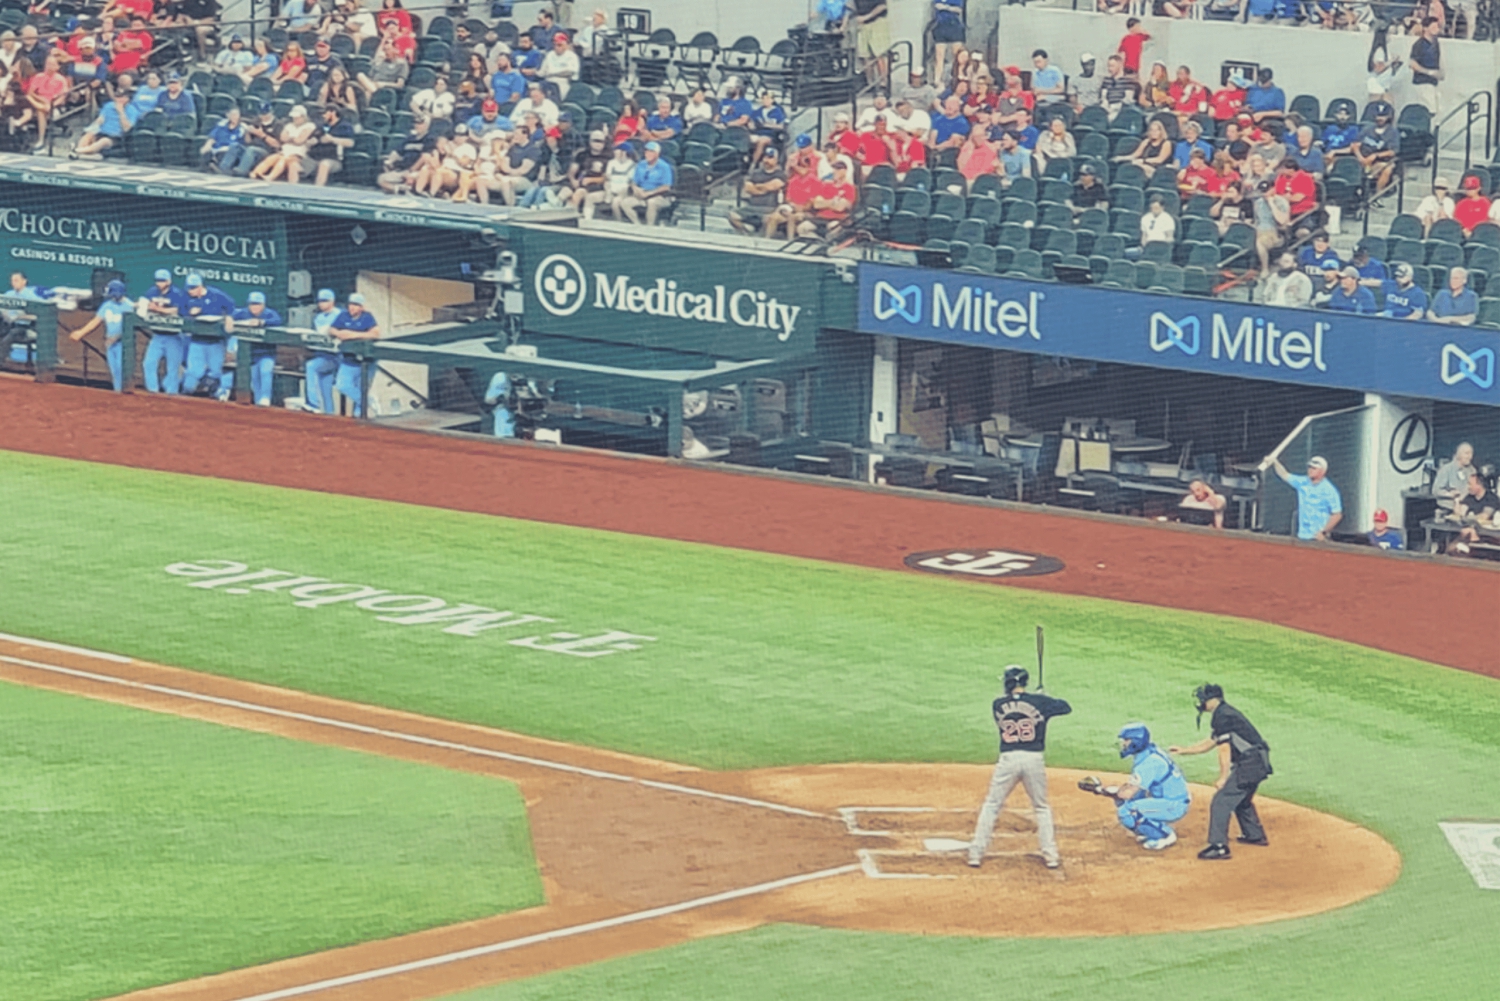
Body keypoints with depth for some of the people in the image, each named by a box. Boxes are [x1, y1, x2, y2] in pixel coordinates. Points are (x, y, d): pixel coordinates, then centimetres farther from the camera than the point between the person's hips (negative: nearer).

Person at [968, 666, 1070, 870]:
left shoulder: (998, 705, 3)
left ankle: (976, 853, 5)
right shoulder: (1039, 702, 0)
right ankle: (1050, 855, 11)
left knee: (991, 805, 10)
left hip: (1008, 760, 0)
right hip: (1035, 759, 0)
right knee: (1041, 808, 16)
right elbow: (1066, 708, 12)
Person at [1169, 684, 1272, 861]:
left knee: (1221, 801, -11)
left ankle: (1219, 846, -14)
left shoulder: (1222, 717, -12)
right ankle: (1255, 835, 42)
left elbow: (1225, 749, -17)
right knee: (1242, 800, 30)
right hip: (1259, 764, 10)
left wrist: (1223, 778, -15)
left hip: (1249, 765, -10)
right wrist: (1182, 750, 29)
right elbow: (1210, 742, 27)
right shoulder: (1227, 713, 19)